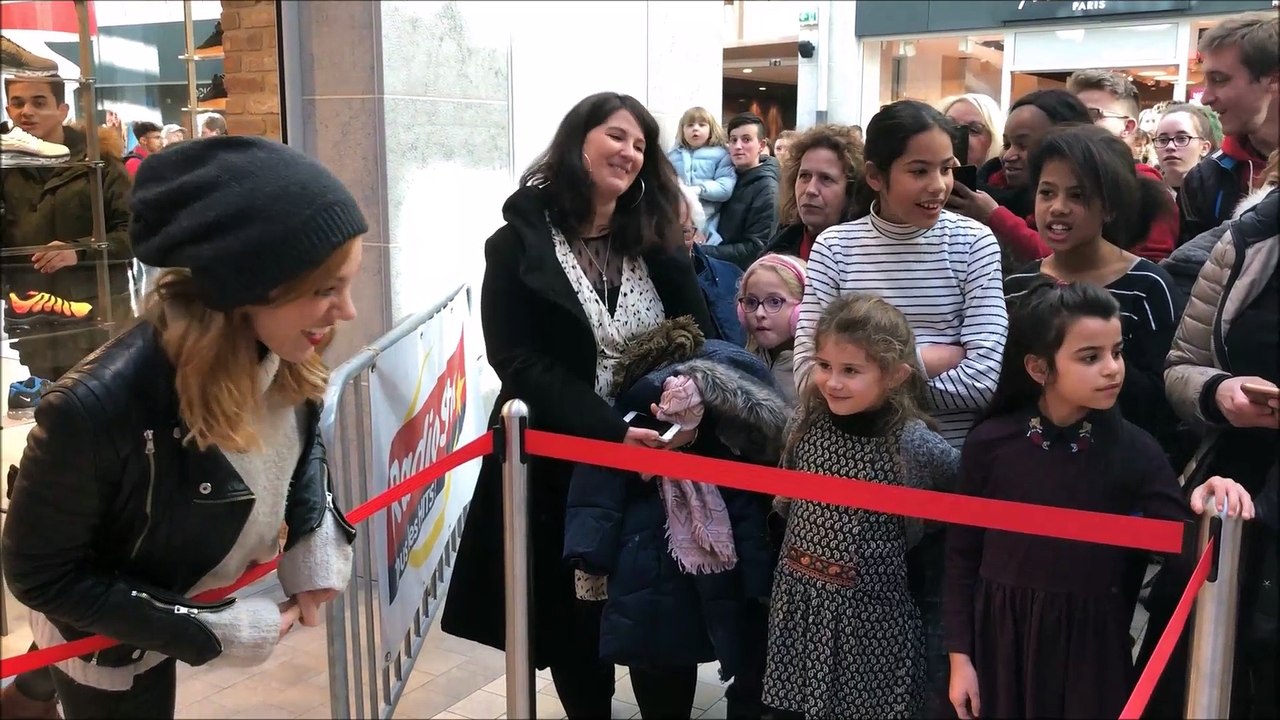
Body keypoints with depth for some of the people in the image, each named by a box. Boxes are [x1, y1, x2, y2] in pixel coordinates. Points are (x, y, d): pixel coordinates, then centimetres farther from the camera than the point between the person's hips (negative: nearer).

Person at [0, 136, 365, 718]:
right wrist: (210, 630, -27)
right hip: (110, 639, -5)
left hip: (218, 587, 6)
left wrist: (315, 540, -13)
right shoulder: (96, 408, -40)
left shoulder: (288, 361, -22)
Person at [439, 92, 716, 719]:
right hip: (561, 465, -2)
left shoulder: (658, 246, 7)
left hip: (656, 456, 3)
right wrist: (611, 432, -24)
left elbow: (701, 339, 0)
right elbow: (519, 362, -13)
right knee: (574, 619, 9)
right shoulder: (518, 246, -4)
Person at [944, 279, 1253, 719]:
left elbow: (1183, 556, -10)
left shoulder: (1134, 451, -8)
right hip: (999, 636, 0)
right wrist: (959, 655, -2)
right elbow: (963, 555, -2)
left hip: (1090, 639, 0)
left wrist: (1208, 518, -31)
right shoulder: (989, 444, -9)